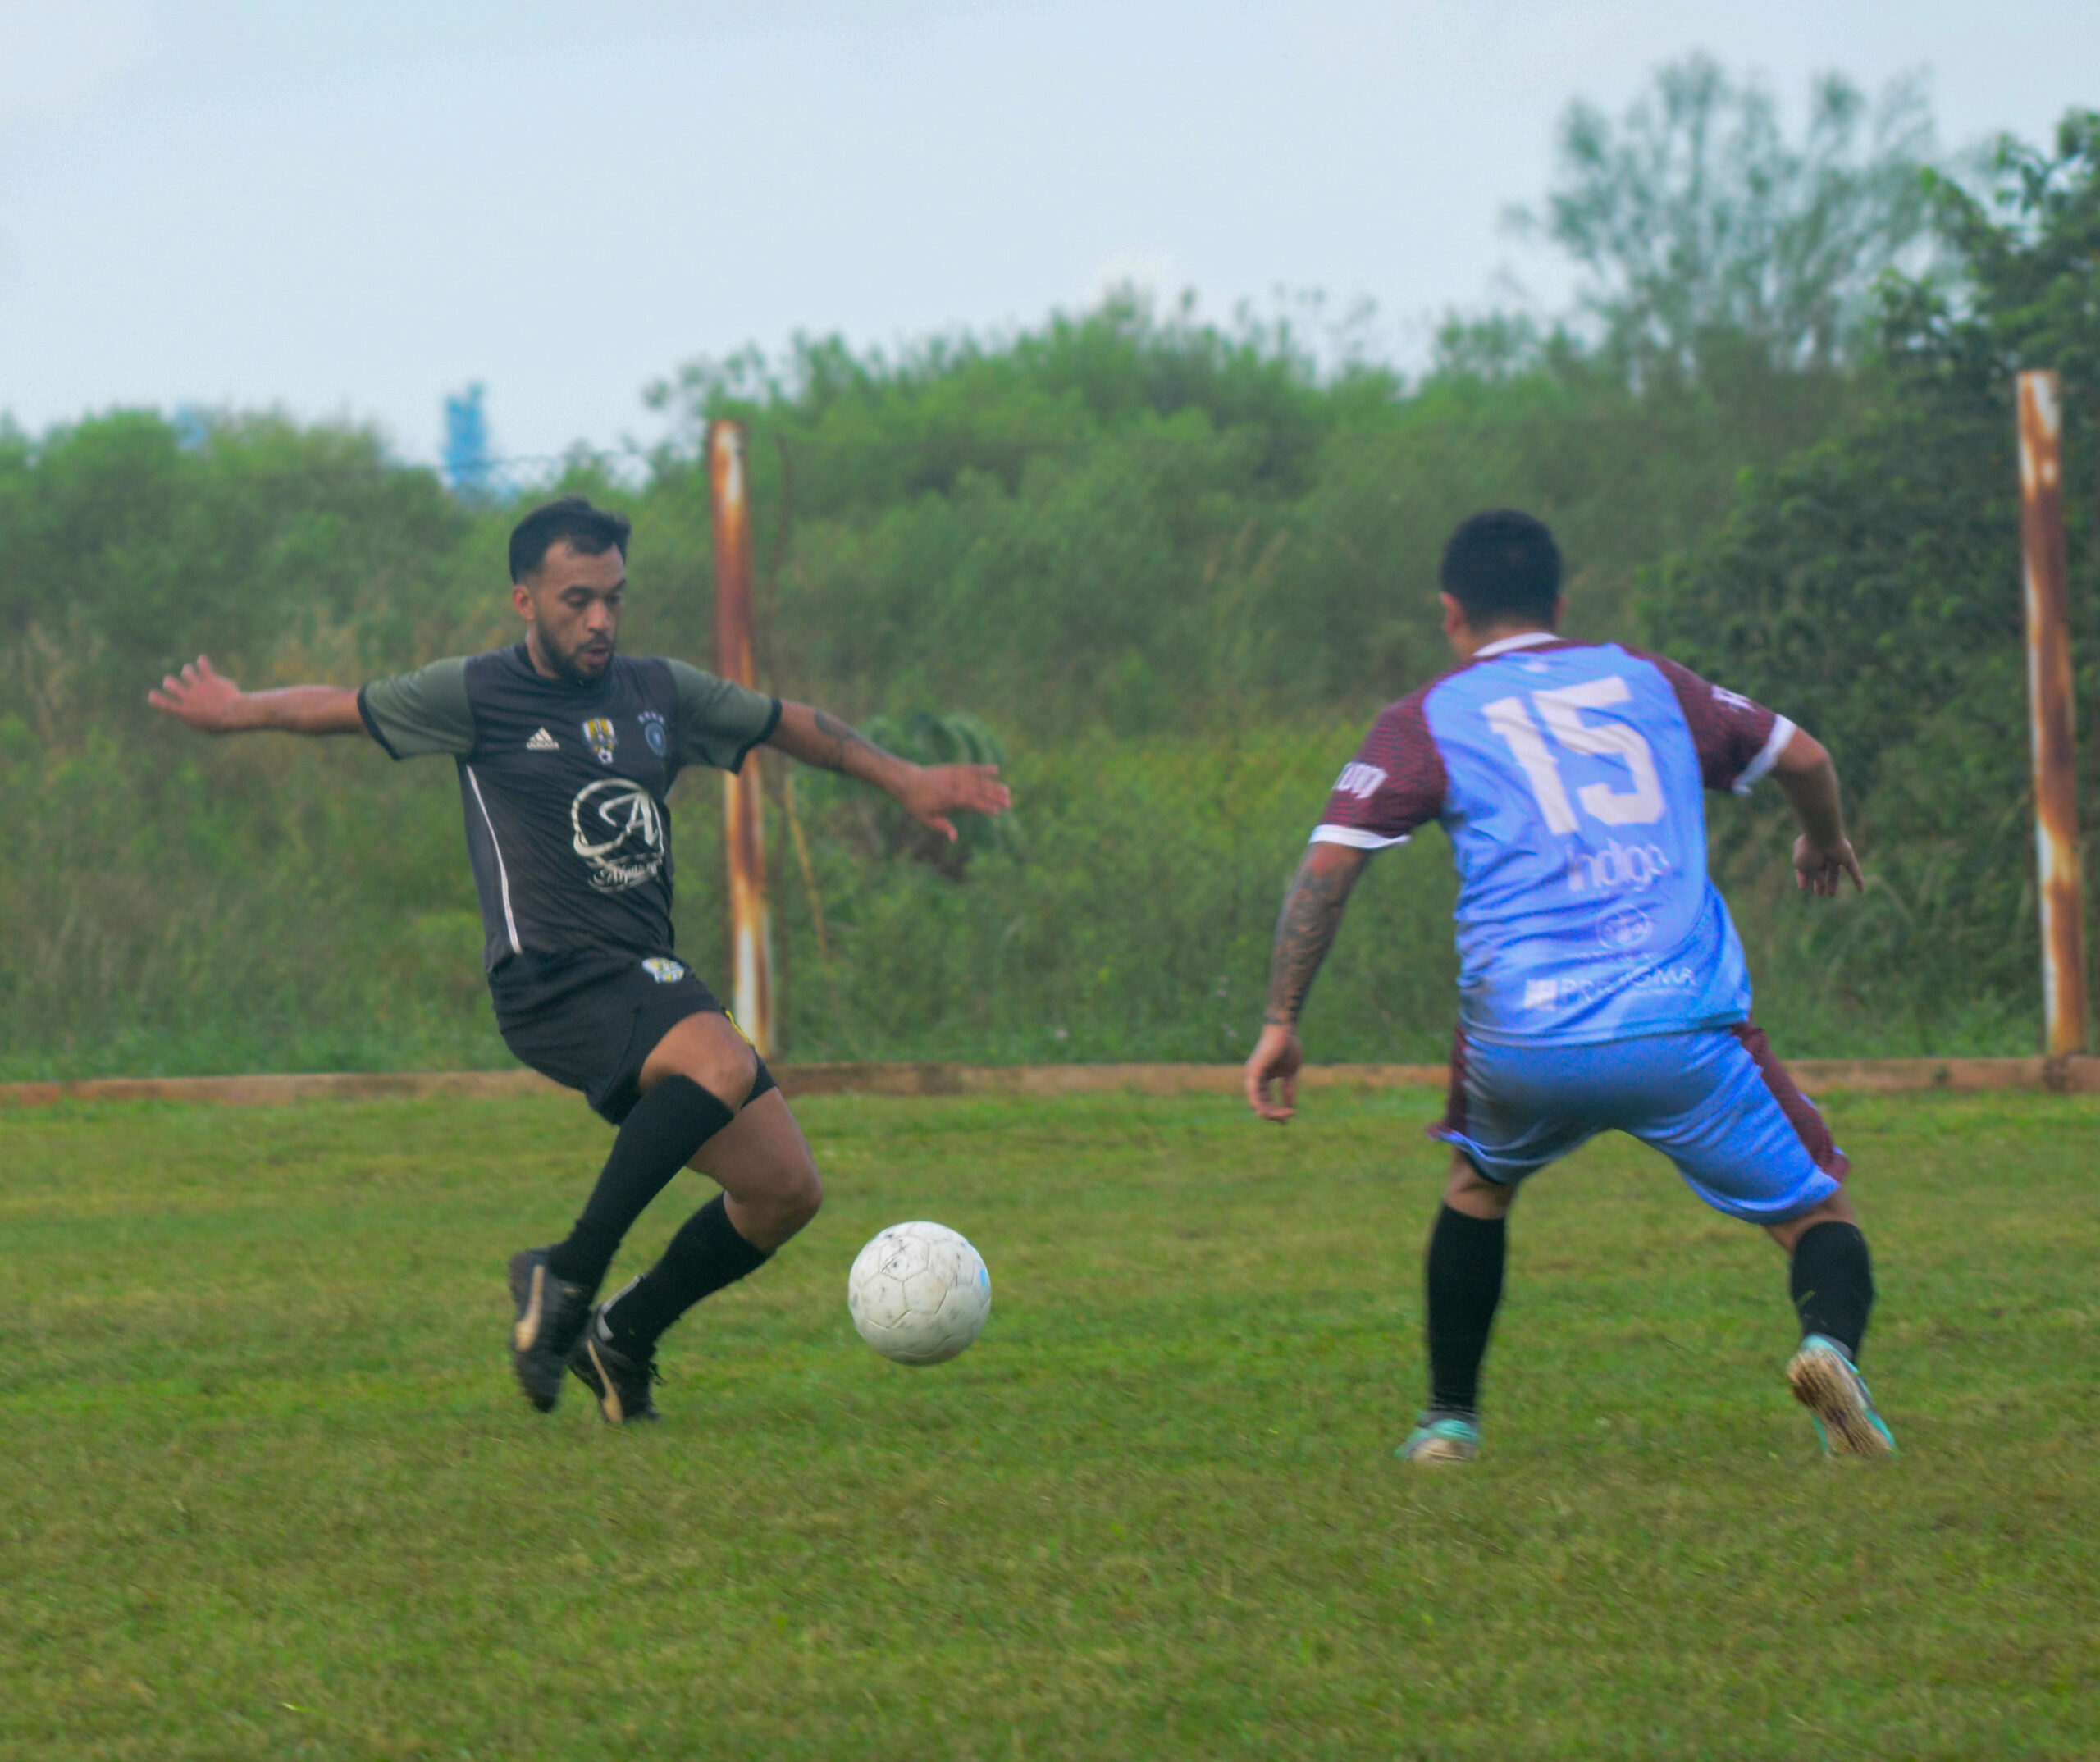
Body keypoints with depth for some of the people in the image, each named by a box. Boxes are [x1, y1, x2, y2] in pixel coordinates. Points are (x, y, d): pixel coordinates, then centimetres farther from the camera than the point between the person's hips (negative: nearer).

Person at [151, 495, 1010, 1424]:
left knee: (786, 1188, 0)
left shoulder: (661, 694, 15)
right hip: (551, 980, -7)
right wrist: (242, 711, 4)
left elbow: (788, 723, 26)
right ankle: (567, 1276, -24)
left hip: (651, 984, 7)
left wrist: (906, 781, 24)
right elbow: (345, 707, 12)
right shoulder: (479, 694, 2)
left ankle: (623, 1336, 20)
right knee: (723, 1066, -34)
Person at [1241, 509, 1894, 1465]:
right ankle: (1831, 1340, -22)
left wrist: (1281, 1024, 8)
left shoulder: (1428, 721, 12)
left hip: (1525, 1043, 0)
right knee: (1815, 1206, 10)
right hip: (1687, 1030, 0)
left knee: (1479, 1184, 31)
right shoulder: (1645, 681, 19)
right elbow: (1803, 757, 27)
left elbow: (1328, 865, 2)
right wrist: (1827, 842, 49)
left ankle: (1449, 1421, 31)